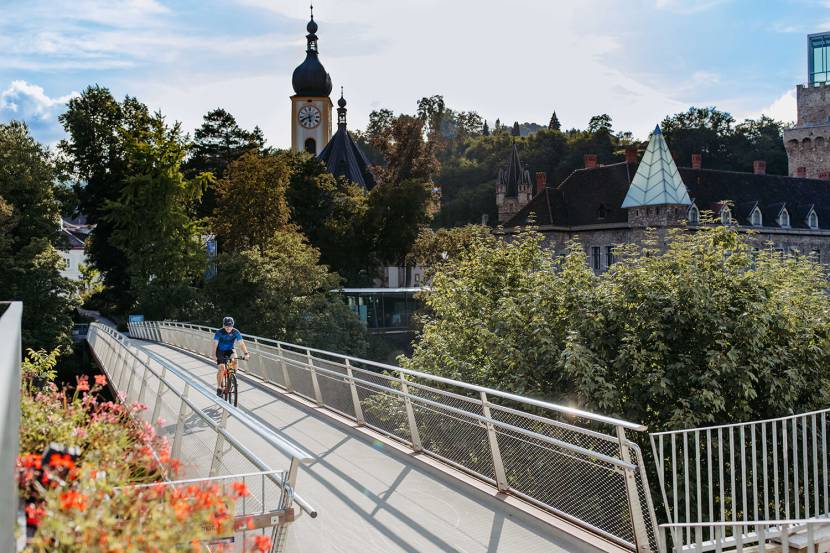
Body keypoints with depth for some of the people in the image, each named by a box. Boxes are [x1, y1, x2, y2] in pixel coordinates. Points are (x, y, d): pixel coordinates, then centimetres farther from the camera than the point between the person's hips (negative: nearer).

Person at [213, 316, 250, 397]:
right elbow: (215, 344, -27)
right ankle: (219, 387, -7)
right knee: (222, 367, -20)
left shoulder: (236, 332, -16)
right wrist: (214, 355, -41)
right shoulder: (219, 332, -21)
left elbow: (241, 343, -23)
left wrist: (246, 353, -37)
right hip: (220, 351, -2)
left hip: (229, 350, 2)